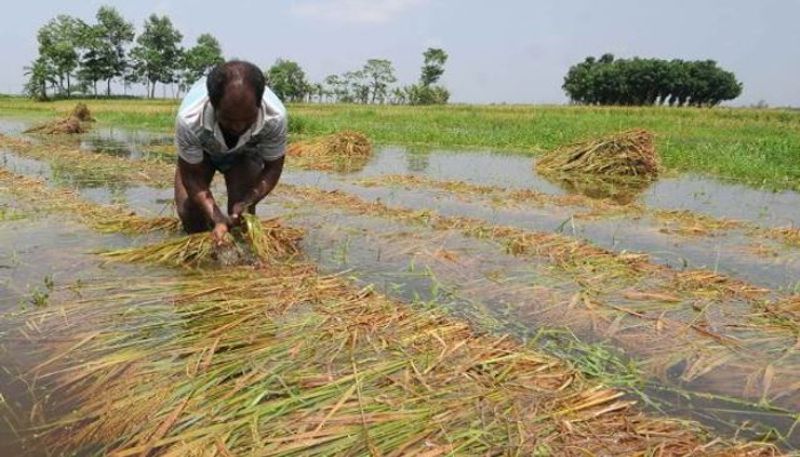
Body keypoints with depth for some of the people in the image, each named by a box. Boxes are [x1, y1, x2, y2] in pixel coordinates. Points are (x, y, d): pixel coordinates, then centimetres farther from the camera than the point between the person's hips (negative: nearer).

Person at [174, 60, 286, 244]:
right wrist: (217, 218, -41)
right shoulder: (189, 120, -44)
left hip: (246, 151, 1)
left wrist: (247, 203, -39)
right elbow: (191, 175, -28)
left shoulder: (275, 117, -42)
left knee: (241, 215, -17)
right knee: (188, 211, -11)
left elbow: (273, 168, -23)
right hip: (201, 149, 0)